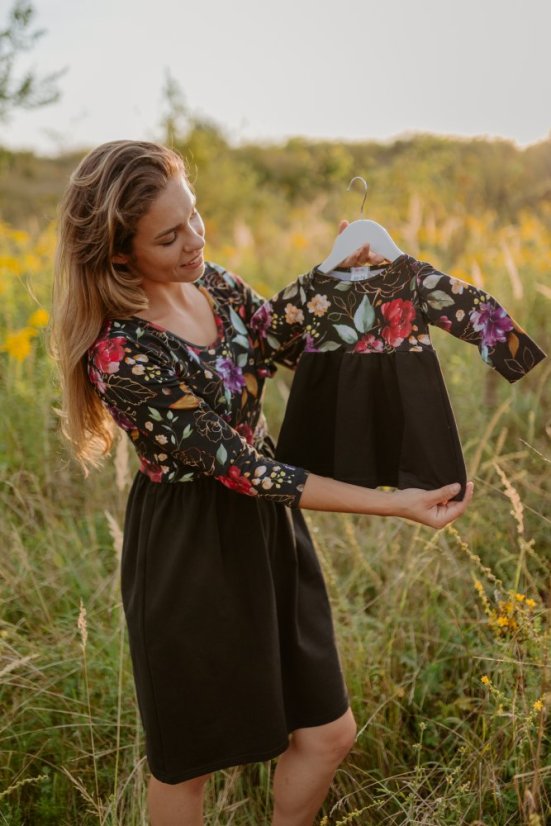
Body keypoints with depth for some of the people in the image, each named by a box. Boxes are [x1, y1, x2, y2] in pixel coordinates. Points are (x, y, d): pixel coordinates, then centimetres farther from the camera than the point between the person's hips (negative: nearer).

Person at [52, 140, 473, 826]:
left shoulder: (211, 281, -3)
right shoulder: (121, 355, -26)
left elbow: (292, 347, 12)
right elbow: (239, 467, -24)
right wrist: (394, 504, -25)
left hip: (266, 527, 7)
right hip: (189, 550, -7)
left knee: (328, 733, 16)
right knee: (188, 757, 16)